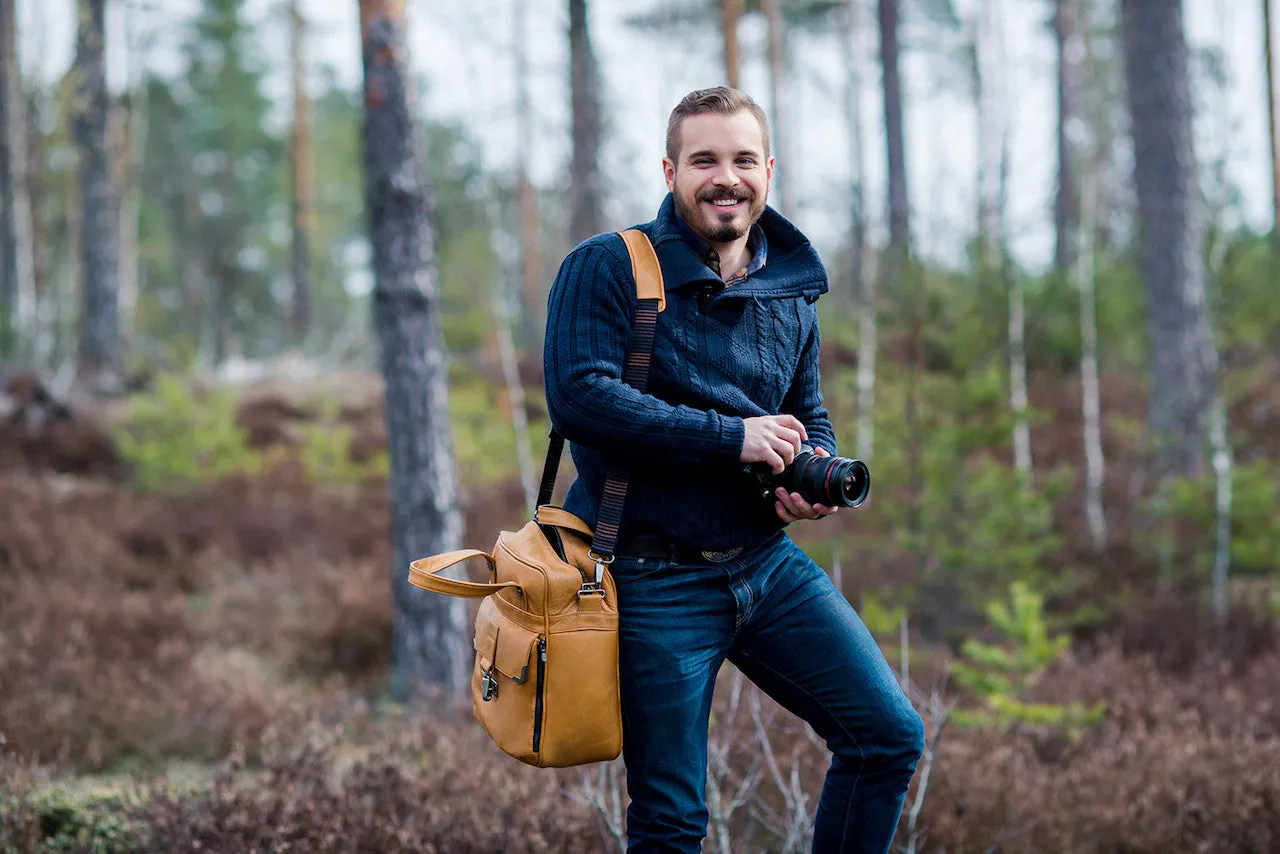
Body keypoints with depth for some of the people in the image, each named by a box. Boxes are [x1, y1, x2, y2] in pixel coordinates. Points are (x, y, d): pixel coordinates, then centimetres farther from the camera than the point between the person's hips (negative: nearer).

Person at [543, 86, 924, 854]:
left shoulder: (791, 292, 10)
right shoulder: (607, 270, -8)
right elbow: (579, 397, -21)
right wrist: (733, 438, -20)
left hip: (769, 562, 6)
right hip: (656, 581, -5)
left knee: (891, 737, 0)